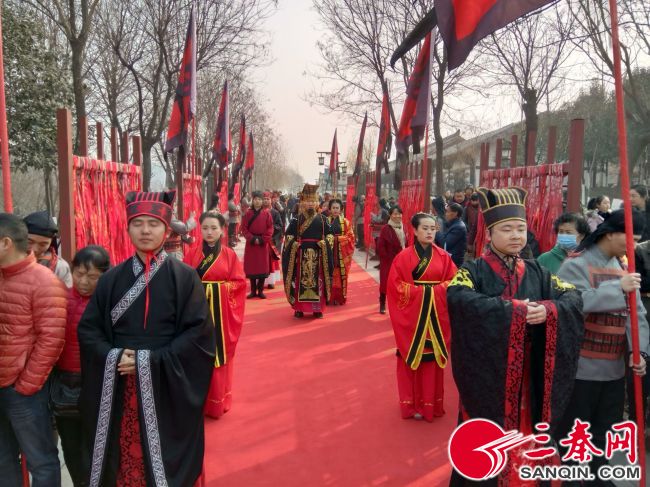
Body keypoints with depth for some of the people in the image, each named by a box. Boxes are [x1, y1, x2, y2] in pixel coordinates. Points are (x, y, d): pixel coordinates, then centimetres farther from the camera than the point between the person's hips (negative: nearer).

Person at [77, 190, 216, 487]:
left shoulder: (184, 277, -4)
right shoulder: (112, 279, 6)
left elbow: (199, 332, -10)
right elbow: (87, 328, 7)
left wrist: (150, 360, -15)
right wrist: (113, 356, -12)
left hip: (167, 388, -2)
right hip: (118, 388, 3)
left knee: (164, 461, 4)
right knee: (124, 460, 10)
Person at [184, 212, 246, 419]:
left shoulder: (230, 255, 2)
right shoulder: (192, 255, 5)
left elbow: (240, 283, -1)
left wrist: (220, 288, -13)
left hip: (220, 312, -1)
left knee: (218, 355, 5)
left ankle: (217, 402, 17)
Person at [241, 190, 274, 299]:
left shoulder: (267, 214, 0)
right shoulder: (248, 213, 2)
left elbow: (270, 229, -2)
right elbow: (244, 228, -1)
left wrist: (262, 239, -12)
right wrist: (252, 239, -13)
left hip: (263, 244, -1)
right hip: (251, 244, 1)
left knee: (263, 267, 1)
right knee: (251, 267, 3)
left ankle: (260, 291, 10)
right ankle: (253, 291, 12)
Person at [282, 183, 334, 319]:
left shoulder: (322, 219, 6)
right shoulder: (297, 219, 3)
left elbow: (330, 233, 9)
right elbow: (288, 234, 6)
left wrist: (325, 242, -10)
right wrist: (293, 243, -12)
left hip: (318, 255, 1)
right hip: (301, 254, -1)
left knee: (317, 280, 4)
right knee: (300, 280, 1)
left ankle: (318, 308, 12)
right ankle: (299, 308, 9)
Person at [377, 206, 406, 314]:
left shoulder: (402, 227, 7)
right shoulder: (386, 228, -12)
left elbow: (405, 244, 12)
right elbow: (380, 246, -14)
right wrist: (387, 257, -15)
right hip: (388, 261, -5)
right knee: (385, 282, 3)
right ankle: (382, 305, 16)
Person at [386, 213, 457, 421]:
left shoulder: (443, 256, 3)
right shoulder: (403, 257, -6)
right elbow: (395, 286, -9)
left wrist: (433, 292, -13)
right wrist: (421, 292, -14)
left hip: (436, 316, 2)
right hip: (411, 315, -2)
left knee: (432, 358, 7)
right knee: (412, 358, 5)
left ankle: (431, 403, 21)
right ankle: (412, 404, 18)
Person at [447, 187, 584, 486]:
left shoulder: (536, 272, 7)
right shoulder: (474, 271, -9)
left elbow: (573, 297, 1)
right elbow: (457, 297, -29)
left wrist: (549, 310, -21)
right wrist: (512, 308, -28)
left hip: (524, 375, 4)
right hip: (485, 373, -4)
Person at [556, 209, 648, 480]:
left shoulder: (624, 268, 9)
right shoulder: (576, 264, -12)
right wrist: (617, 287, -23)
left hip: (615, 366, 7)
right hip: (580, 365, -7)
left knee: (605, 428, 19)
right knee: (572, 428, 6)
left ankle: (597, 473, 37)